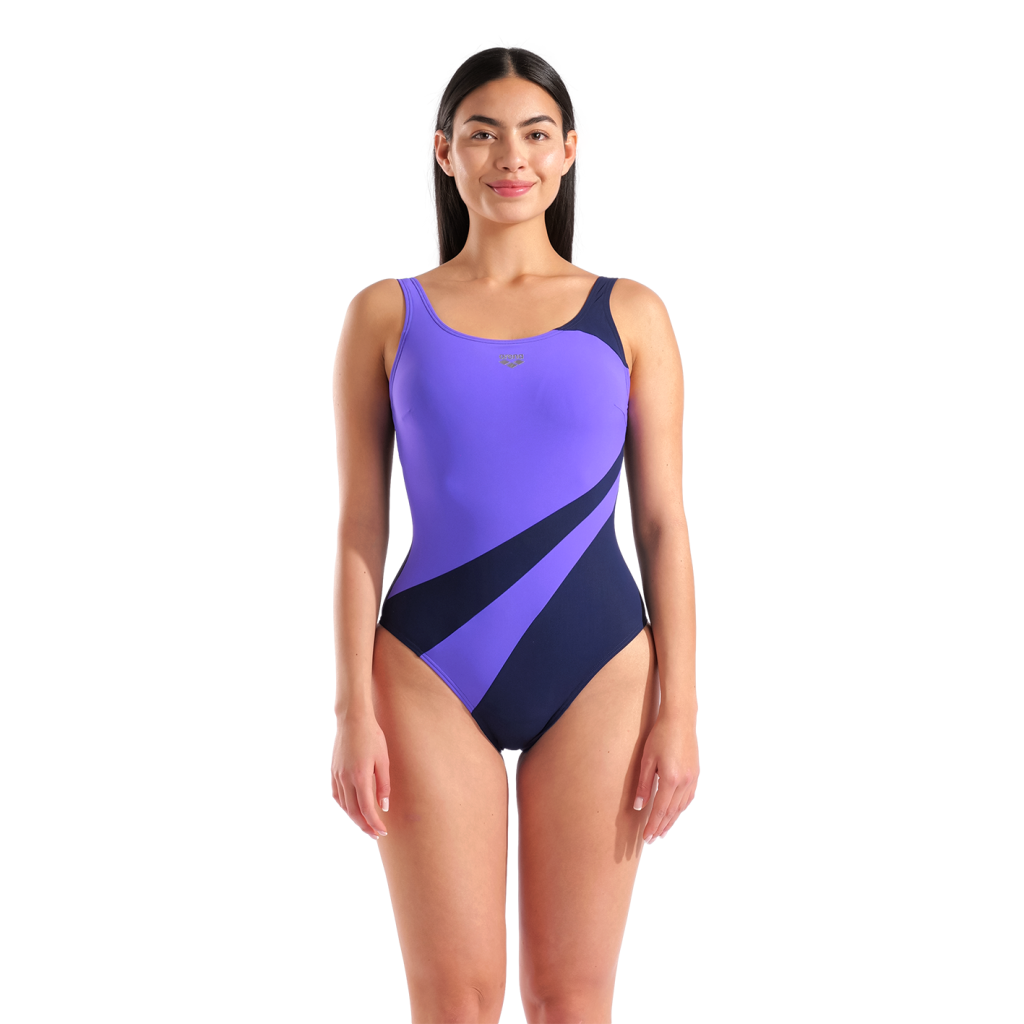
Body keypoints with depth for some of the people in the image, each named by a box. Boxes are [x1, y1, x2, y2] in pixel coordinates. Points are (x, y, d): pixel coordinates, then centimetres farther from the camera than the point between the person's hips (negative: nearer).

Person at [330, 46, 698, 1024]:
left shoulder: (630, 314, 5)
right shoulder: (385, 314, 4)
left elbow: (663, 523, 4)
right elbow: (359, 528, 3)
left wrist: (678, 711, -2)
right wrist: (354, 713, -4)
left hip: (597, 671, 1)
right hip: (433, 676, 0)